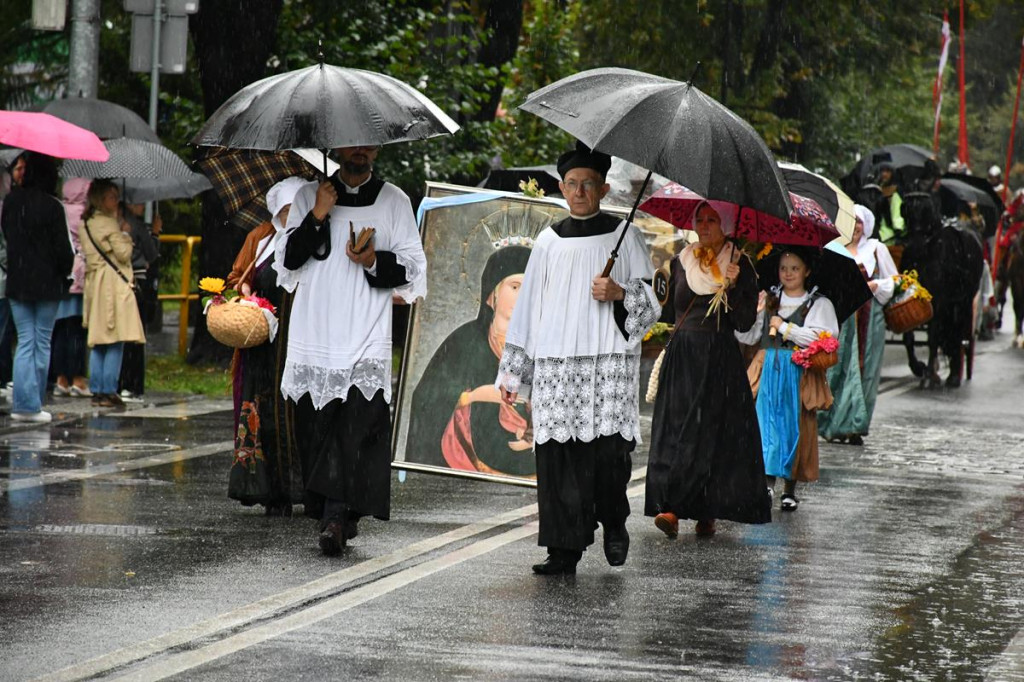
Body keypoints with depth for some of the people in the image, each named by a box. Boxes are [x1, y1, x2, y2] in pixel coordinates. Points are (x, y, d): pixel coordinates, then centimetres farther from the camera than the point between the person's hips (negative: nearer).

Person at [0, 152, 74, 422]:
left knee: (25, 342, 7)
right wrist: (66, 270, 7)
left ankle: (24, 403, -2)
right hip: (47, 283, -3)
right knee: (42, 342, 6)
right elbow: (63, 248, -10)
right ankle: (34, 405, 6)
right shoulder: (52, 207, -13)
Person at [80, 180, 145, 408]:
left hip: (94, 283, 8)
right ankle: (108, 391, -8)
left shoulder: (85, 224, 12)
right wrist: (126, 233, 2)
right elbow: (124, 253, -14)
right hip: (114, 284, -8)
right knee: (116, 342, -5)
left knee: (97, 342, 10)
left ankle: (96, 391, 9)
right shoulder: (109, 223, -11)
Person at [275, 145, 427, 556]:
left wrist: (376, 262, -10)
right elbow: (286, 262, 8)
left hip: (366, 341, -2)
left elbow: (413, 269, 9)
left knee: (355, 425, -16)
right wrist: (317, 217, -4)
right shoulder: (309, 197, 14)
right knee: (315, 426, 0)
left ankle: (336, 517, -22)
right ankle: (339, 518, 11)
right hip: (313, 334, 2)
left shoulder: (394, 202, 10)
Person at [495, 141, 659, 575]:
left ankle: (613, 523, 17)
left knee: (609, 449, -11)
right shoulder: (549, 242, 14)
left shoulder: (623, 235, 8)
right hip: (555, 360, 2)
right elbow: (527, 309, 16)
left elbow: (653, 299, 8)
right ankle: (564, 551, -2)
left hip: (610, 362, -2)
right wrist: (512, 372, 13)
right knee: (557, 455, -5)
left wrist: (620, 293, -13)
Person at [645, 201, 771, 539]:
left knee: (708, 433, -7)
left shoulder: (740, 266, 1)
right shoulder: (681, 262, 13)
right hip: (682, 357, 3)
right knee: (674, 431, -7)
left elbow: (745, 322, -6)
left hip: (719, 361, -3)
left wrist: (733, 287, -17)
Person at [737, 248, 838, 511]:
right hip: (769, 370, 2)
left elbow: (821, 336, -11)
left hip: (799, 373, -2)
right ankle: (768, 480, -10)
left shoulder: (819, 304, 4)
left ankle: (790, 488, 6)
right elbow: (748, 336, 9)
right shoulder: (767, 300, 14)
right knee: (767, 421, -8)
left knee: (794, 427, -1)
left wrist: (784, 327, -8)